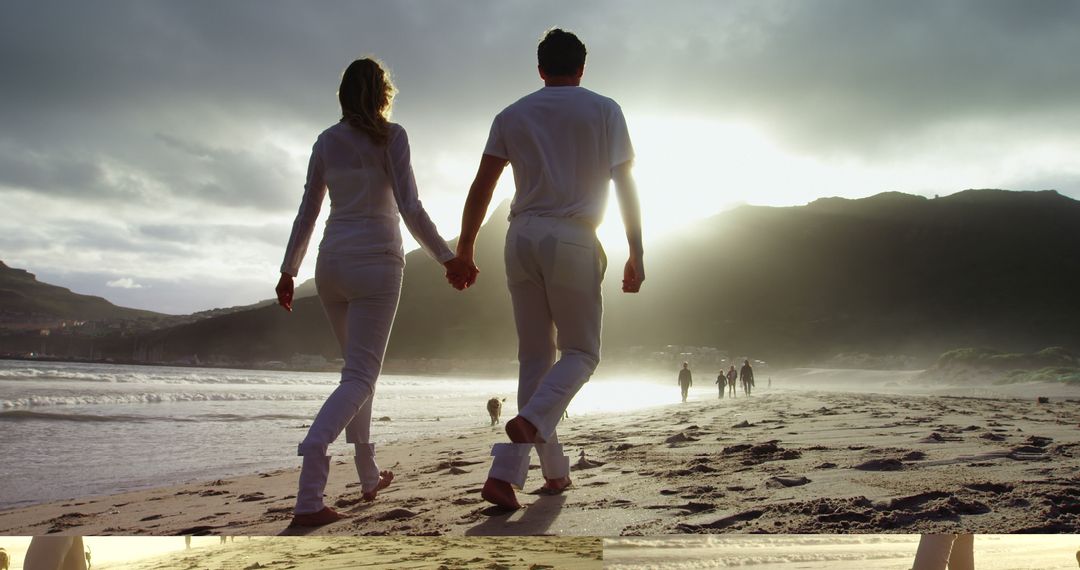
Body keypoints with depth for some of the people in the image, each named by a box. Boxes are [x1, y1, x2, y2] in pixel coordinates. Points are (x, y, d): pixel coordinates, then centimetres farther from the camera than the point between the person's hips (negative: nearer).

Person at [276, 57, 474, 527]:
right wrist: (447, 259, -5)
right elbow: (411, 209, -11)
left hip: (332, 263, 5)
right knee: (360, 377, -9)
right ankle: (312, 473, -29)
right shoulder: (391, 136, -3)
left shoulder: (326, 141, 10)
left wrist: (289, 270, 16)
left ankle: (369, 477, 25)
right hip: (376, 261, -5)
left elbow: (307, 212, 10)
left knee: (358, 367, 19)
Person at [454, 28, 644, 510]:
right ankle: (533, 419, -22)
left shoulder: (511, 116, 14)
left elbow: (482, 186, 6)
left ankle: (554, 470, 7)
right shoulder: (604, 111, 7)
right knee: (581, 352, 7)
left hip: (522, 239, 3)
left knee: (534, 355, 10)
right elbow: (625, 184, 1)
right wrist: (636, 254, 3)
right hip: (574, 239, -3)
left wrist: (465, 248, 9)